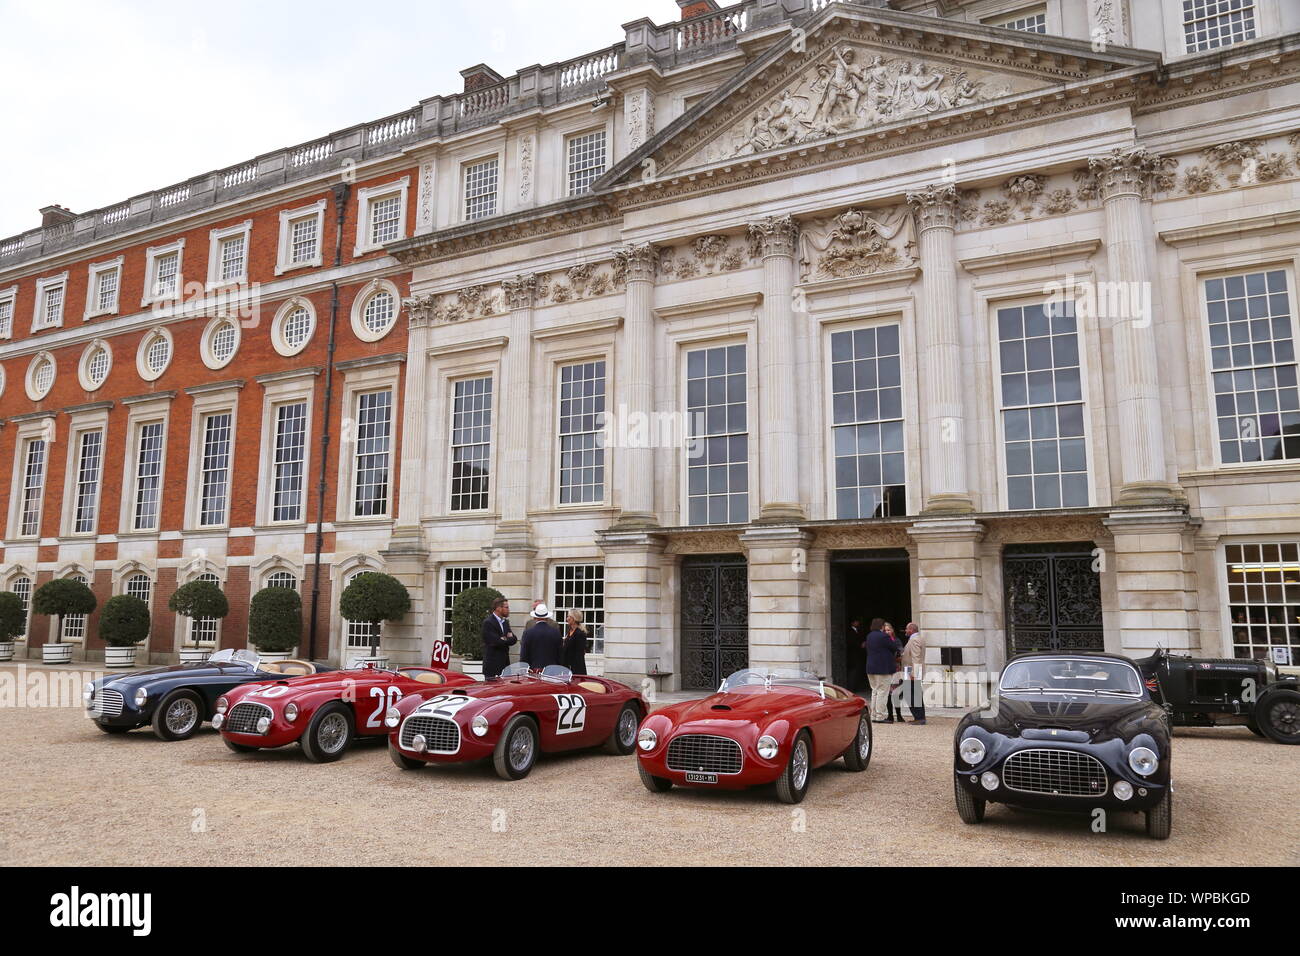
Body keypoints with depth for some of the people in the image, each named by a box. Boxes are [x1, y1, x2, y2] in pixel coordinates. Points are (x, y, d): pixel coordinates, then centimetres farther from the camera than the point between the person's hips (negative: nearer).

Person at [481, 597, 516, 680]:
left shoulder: (505, 622, 15)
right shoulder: (488, 622, -11)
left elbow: (514, 639, 8)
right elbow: (496, 642, -20)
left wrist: (504, 640, -10)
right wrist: (508, 640, -5)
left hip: (505, 664, 8)